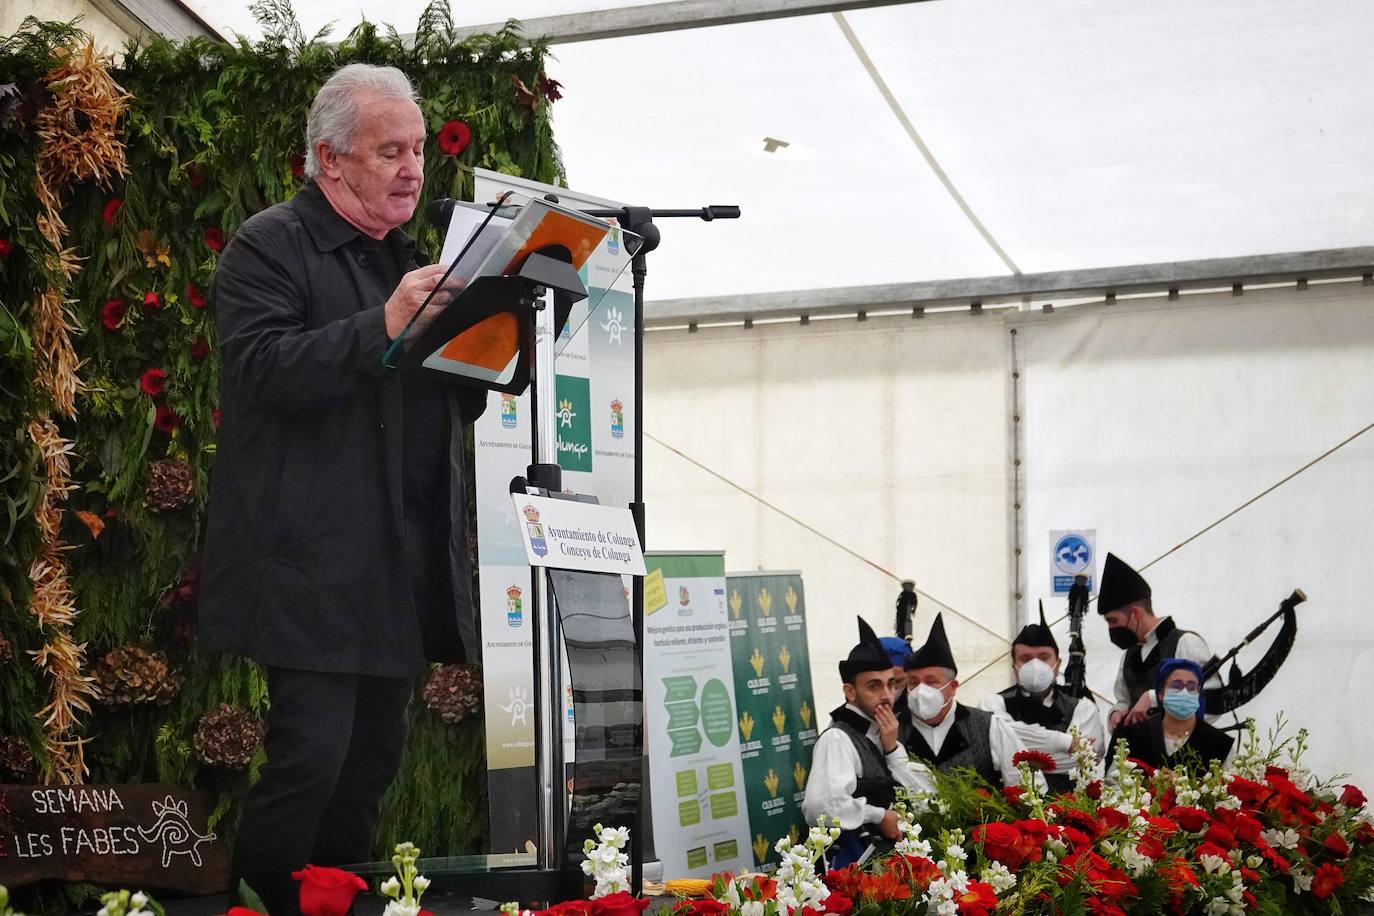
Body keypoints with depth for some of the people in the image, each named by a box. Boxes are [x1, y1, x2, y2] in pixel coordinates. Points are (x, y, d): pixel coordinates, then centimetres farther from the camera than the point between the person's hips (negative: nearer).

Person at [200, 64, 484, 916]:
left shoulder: (406, 256, 21)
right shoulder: (269, 246, -2)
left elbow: (460, 405, 23)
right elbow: (260, 368, -17)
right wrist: (383, 326, -26)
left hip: (402, 567, 8)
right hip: (315, 564, -8)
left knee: (374, 761, 10)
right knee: (311, 754, -13)